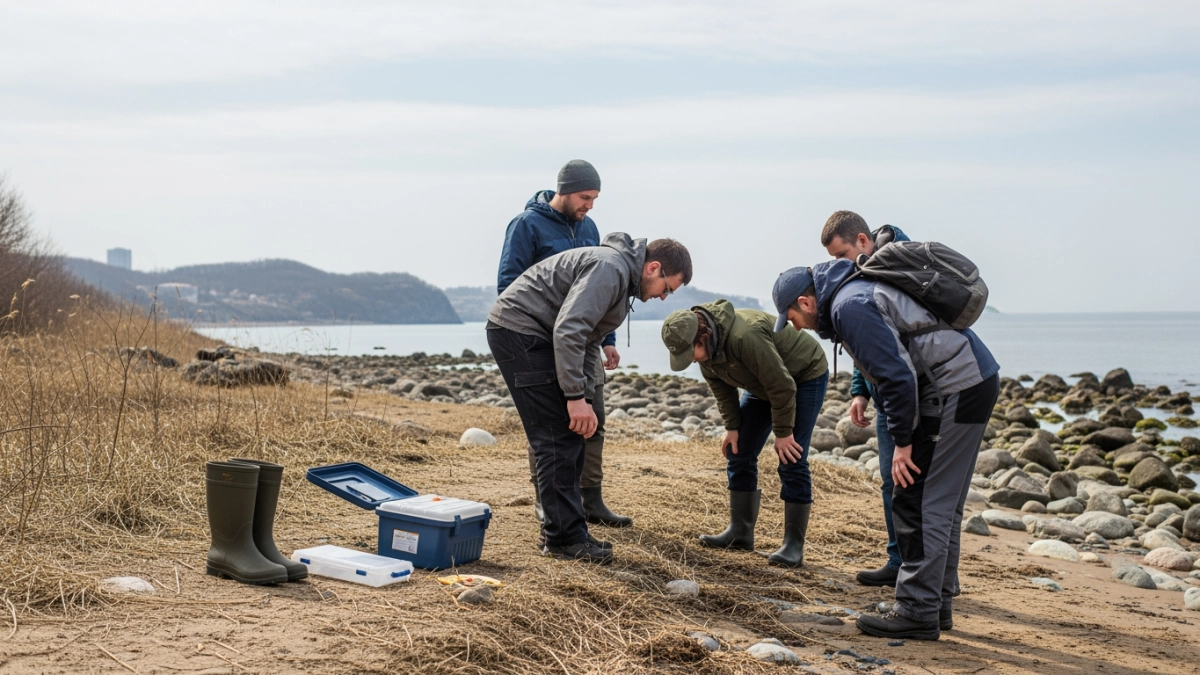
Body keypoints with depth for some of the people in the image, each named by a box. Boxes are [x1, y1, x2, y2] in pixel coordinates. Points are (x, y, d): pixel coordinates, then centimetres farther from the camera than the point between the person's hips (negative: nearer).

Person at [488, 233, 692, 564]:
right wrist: (576, 397, -25)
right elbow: (568, 331, -27)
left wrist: (584, 398, 12)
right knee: (557, 437, -10)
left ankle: (562, 529, 18)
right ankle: (565, 537, -6)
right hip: (518, 330, -11)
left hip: (530, 335, 11)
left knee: (570, 437, 12)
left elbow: (588, 340, 22)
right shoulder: (609, 268, -18)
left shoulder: (622, 277, 16)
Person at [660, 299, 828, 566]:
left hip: (805, 376, -8)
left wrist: (783, 433, -23)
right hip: (764, 384, 8)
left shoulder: (745, 337, -39)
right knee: (738, 452, 5)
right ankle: (740, 532, 13)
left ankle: (794, 545, -7)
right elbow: (721, 387, 3)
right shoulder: (705, 348, -13)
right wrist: (732, 427, -2)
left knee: (792, 461, -13)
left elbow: (782, 385, -32)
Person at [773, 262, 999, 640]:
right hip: (976, 380, 11)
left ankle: (918, 614, -3)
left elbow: (896, 376, -21)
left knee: (919, 505, -7)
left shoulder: (849, 307, -14)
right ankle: (938, 604, 23)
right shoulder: (858, 289, 18)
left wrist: (903, 442, -15)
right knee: (941, 506, 16)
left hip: (954, 391, -11)